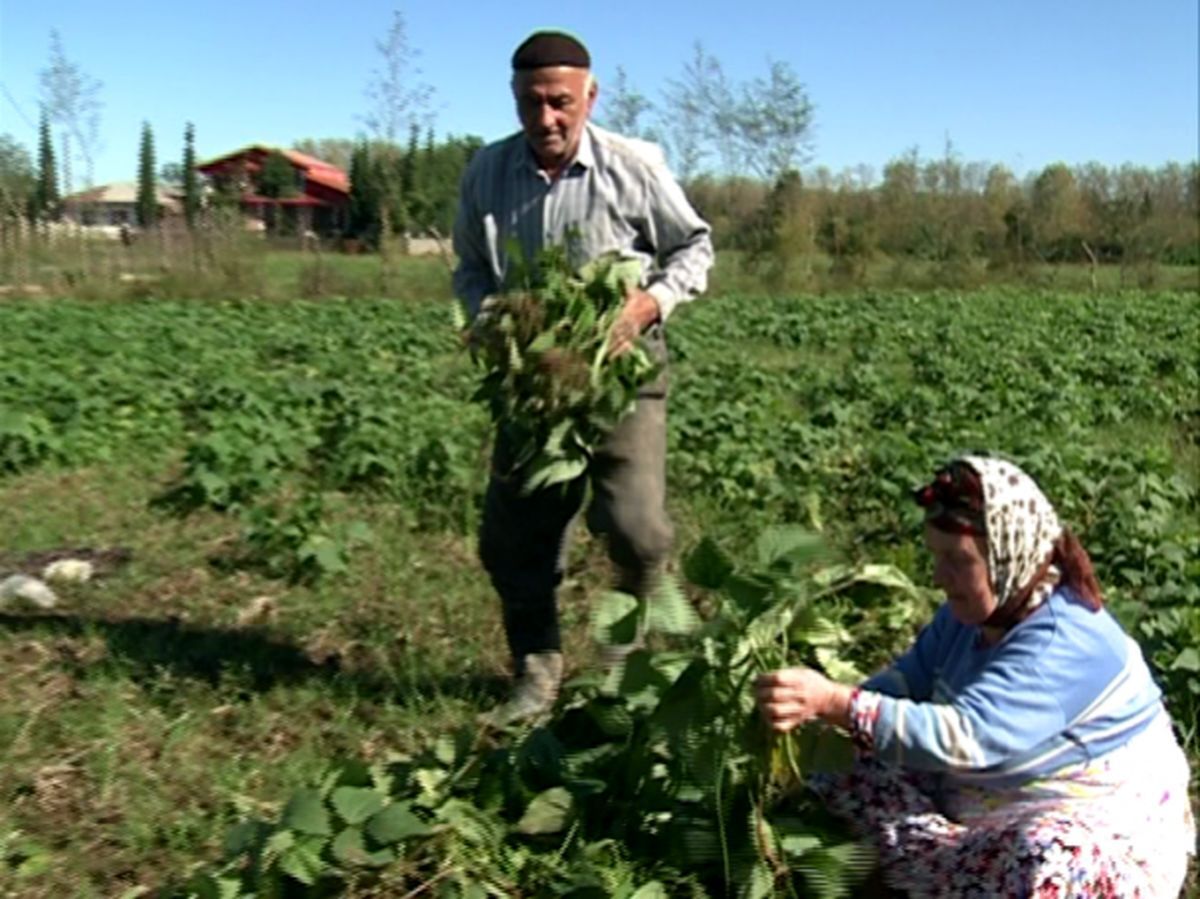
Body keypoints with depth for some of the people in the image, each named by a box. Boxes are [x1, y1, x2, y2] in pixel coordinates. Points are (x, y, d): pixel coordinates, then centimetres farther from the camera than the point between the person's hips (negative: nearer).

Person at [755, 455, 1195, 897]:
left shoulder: (1063, 643, -30)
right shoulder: (974, 609, -2)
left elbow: (962, 738, -39)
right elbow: (910, 678, -2)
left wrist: (835, 704, -46)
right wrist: (823, 719, -20)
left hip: (1103, 824, -9)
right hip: (985, 802, 9)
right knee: (843, 765, -3)